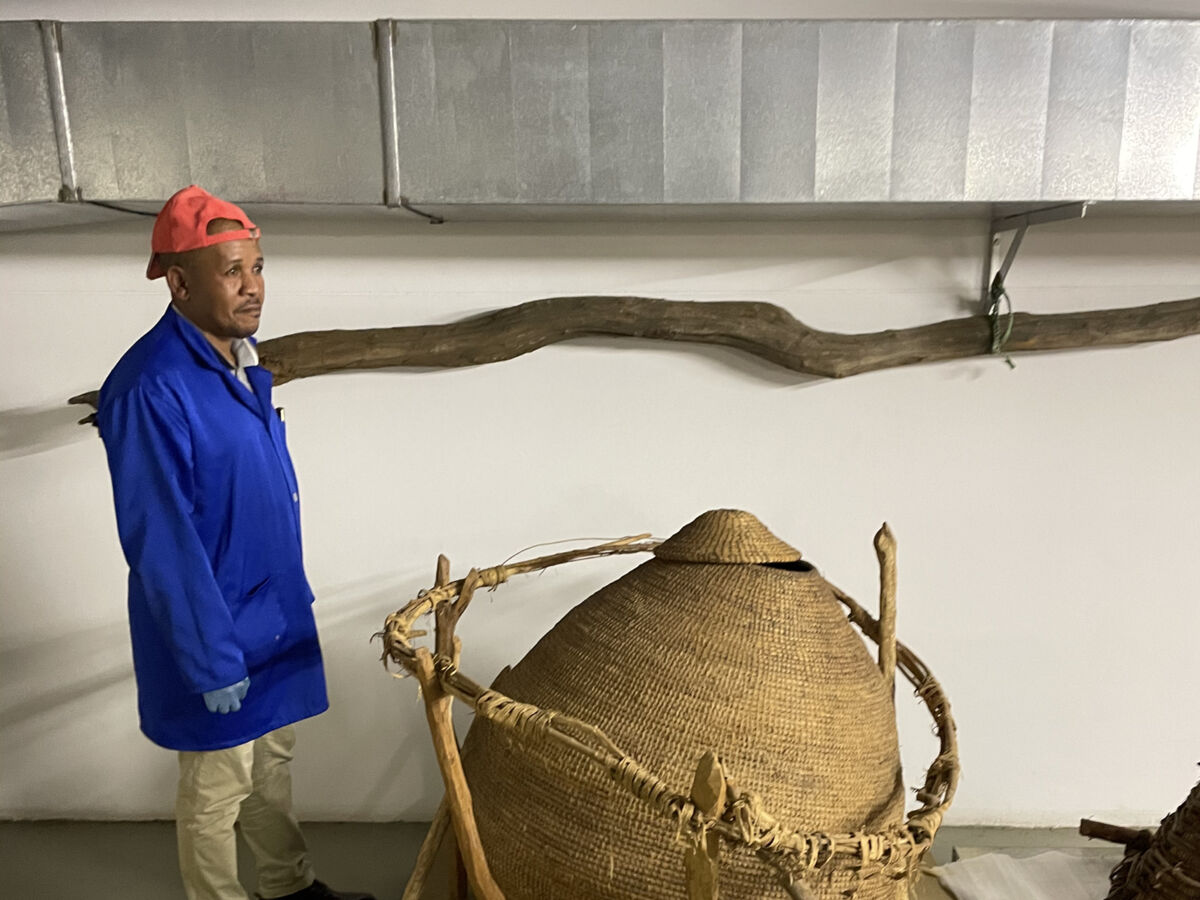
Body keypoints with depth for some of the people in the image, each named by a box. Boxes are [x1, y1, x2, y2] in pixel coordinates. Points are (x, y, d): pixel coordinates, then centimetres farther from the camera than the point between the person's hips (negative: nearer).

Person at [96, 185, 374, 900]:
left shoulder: (239, 358, 1)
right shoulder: (152, 391, -27)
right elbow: (162, 546, -24)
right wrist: (212, 660, -18)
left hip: (273, 613, 8)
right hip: (215, 629, -8)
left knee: (273, 760, 25)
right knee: (217, 789, 14)